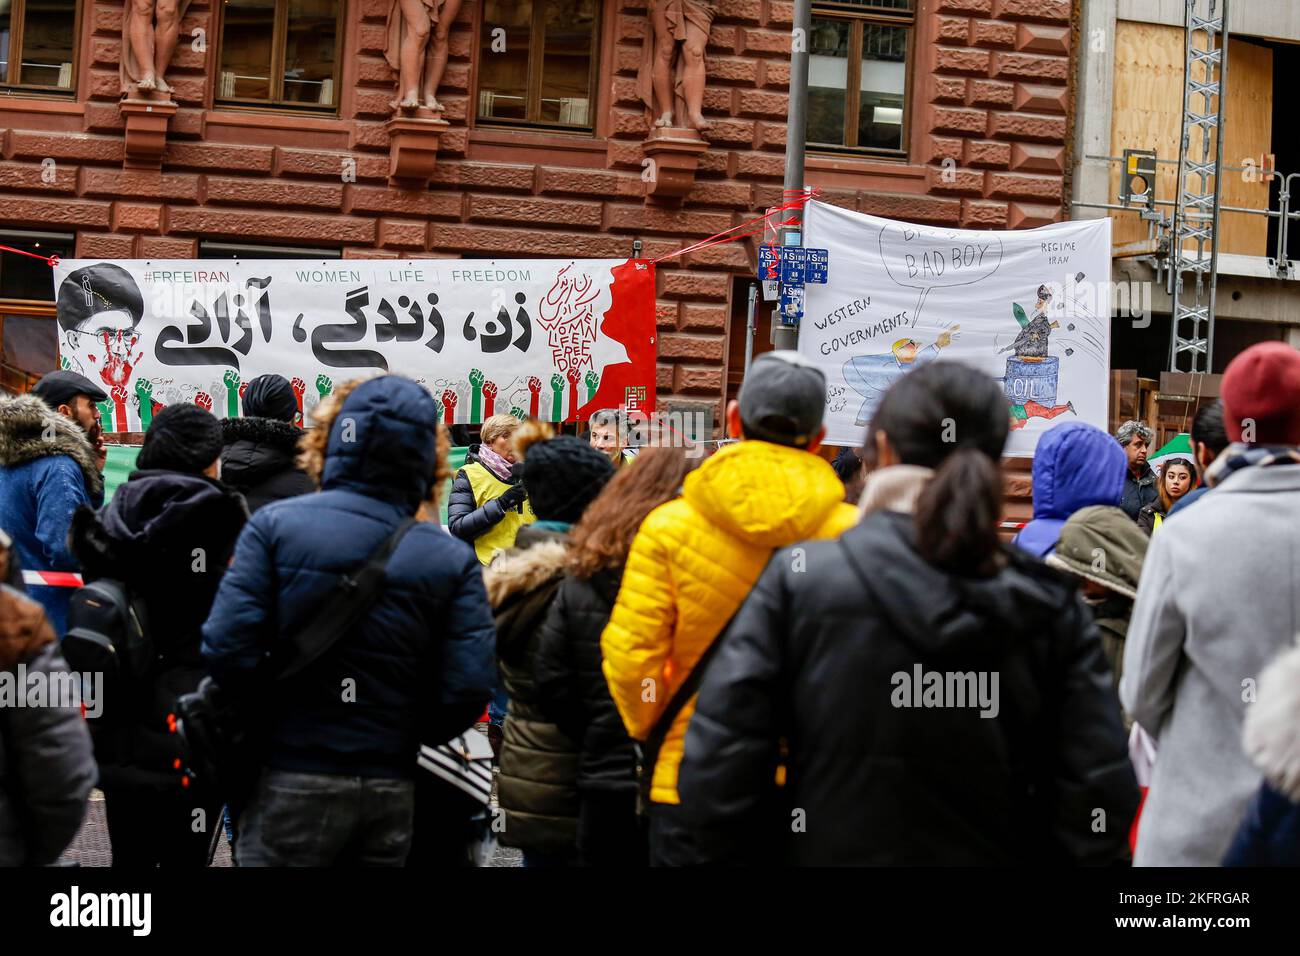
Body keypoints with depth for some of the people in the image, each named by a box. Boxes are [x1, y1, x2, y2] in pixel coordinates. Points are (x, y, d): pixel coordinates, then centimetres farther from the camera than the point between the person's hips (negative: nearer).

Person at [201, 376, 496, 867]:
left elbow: (227, 650, -14)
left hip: (292, 783, -2)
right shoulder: (452, 559, -4)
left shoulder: (275, 524, -8)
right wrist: (405, 732, 9)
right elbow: (467, 689, -10)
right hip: (391, 789, 2)